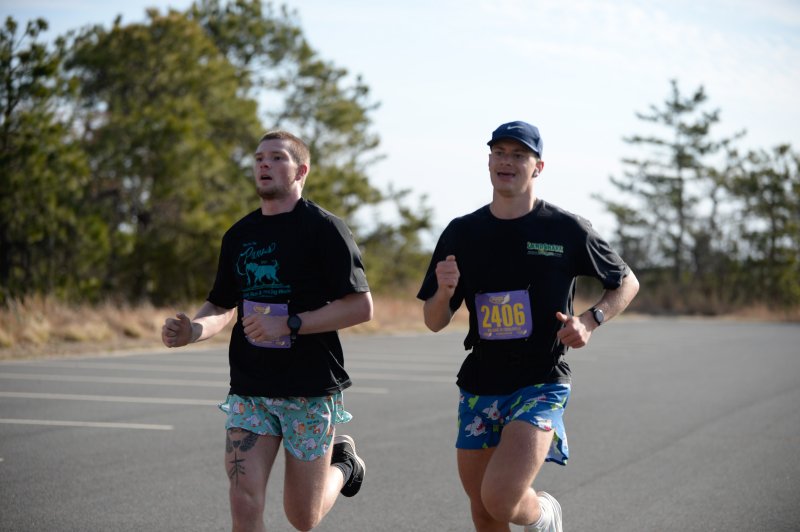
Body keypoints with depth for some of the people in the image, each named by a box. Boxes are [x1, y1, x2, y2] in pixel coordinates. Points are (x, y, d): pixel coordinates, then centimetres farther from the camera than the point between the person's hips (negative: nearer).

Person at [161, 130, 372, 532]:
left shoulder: (324, 228, -8)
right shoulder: (239, 235, 10)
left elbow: (361, 307, -13)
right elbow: (223, 306, 19)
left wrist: (289, 324, -21)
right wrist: (191, 330, -3)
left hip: (310, 392, -4)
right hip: (249, 391, 4)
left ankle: (342, 462, 37)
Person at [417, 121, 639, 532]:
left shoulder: (566, 230, -5)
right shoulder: (462, 233, 3)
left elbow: (627, 283, 9)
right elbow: (434, 322, 7)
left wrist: (589, 321, -10)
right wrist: (443, 292, -16)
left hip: (542, 385, -4)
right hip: (479, 387, 4)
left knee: (500, 499, -21)